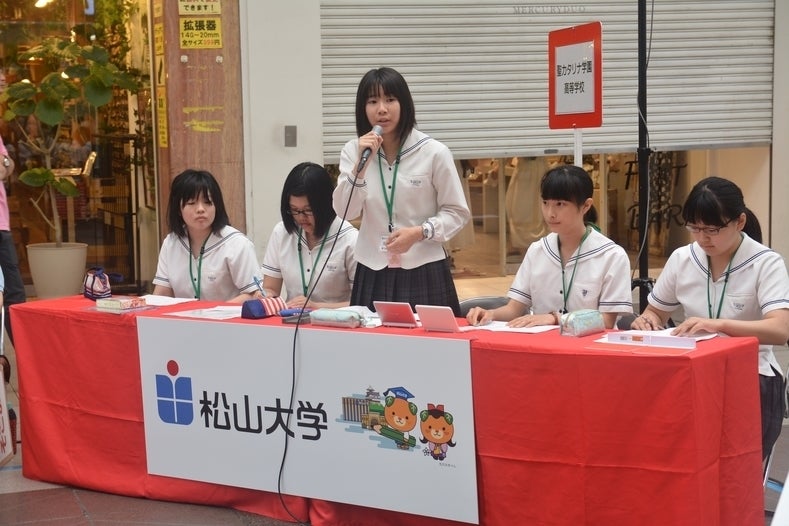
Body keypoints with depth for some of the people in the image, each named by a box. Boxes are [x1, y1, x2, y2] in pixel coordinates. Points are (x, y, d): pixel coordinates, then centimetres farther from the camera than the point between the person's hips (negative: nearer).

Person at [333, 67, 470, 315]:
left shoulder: (434, 152, -5)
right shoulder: (353, 151, 5)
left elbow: (458, 213, 0)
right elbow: (345, 211, -5)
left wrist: (420, 232, -15)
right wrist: (361, 164, -16)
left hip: (424, 271, -2)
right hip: (373, 273, 3)